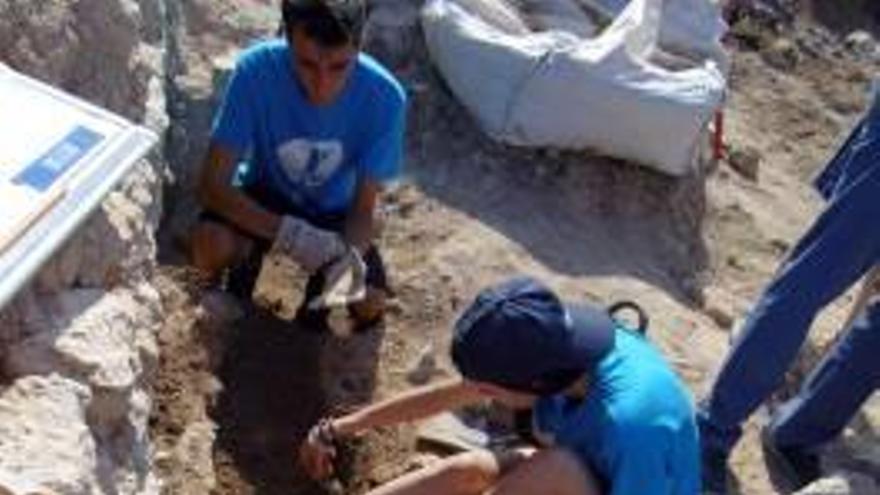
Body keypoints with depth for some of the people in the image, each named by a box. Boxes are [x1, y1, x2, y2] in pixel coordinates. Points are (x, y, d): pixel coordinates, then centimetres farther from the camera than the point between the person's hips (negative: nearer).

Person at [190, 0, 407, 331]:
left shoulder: (384, 97, -28)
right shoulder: (256, 70, -30)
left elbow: (365, 209, -19)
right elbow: (212, 185, -28)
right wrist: (286, 231, -42)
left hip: (334, 211, 0)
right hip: (265, 197, 0)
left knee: (369, 303, -22)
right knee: (210, 245, -29)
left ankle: (323, 281, 12)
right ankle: (247, 259, 6)